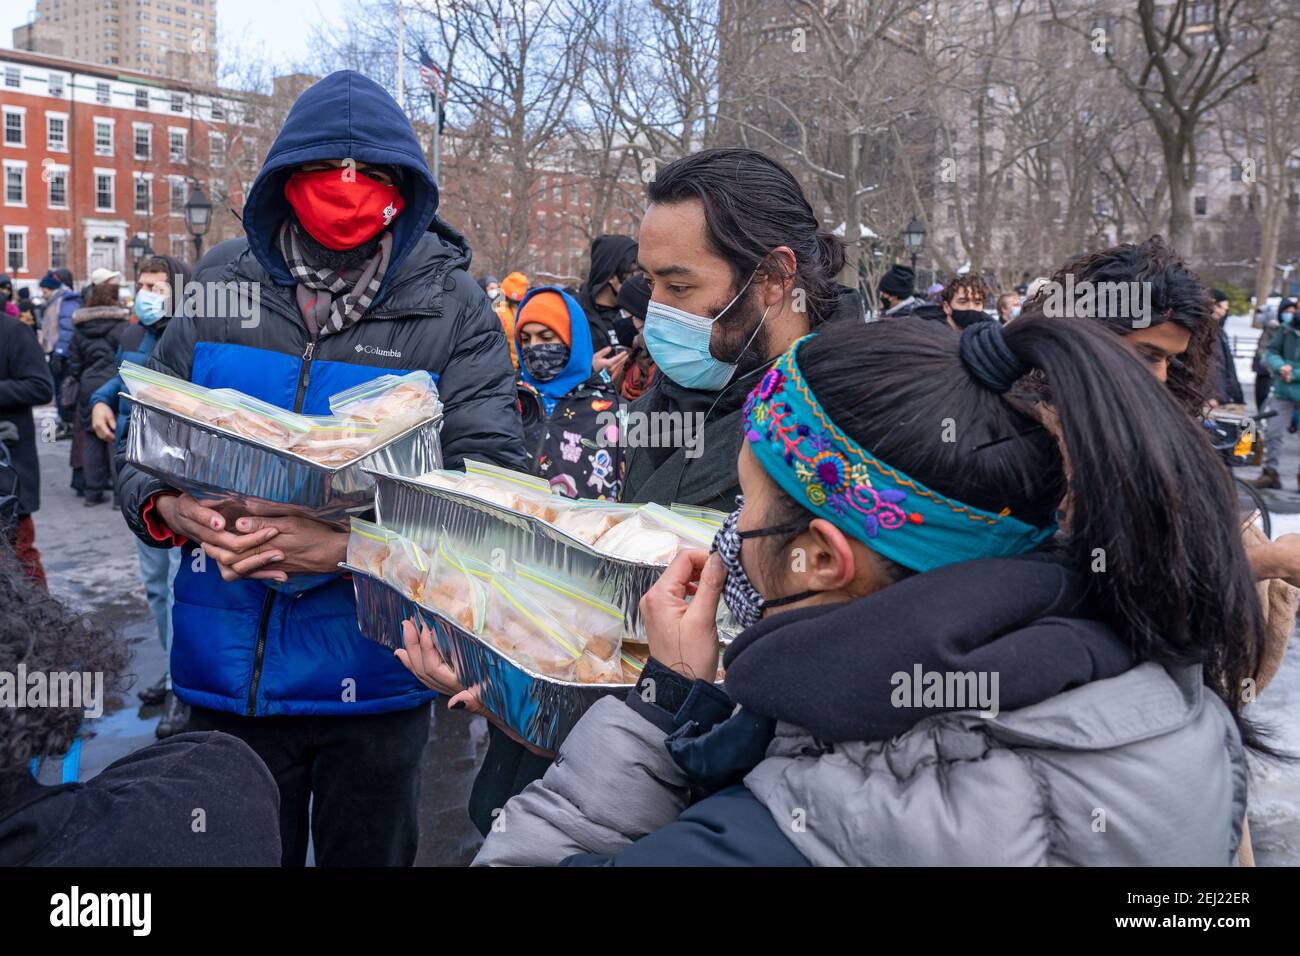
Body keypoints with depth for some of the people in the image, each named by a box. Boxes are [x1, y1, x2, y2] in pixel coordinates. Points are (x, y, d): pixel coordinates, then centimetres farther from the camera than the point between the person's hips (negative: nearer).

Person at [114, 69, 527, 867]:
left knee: (368, 855, 18)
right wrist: (173, 509, -16)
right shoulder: (223, 289, 1)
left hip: (374, 674, -2)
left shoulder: (452, 308, -7)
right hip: (227, 672, 2)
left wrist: (355, 545, -27)